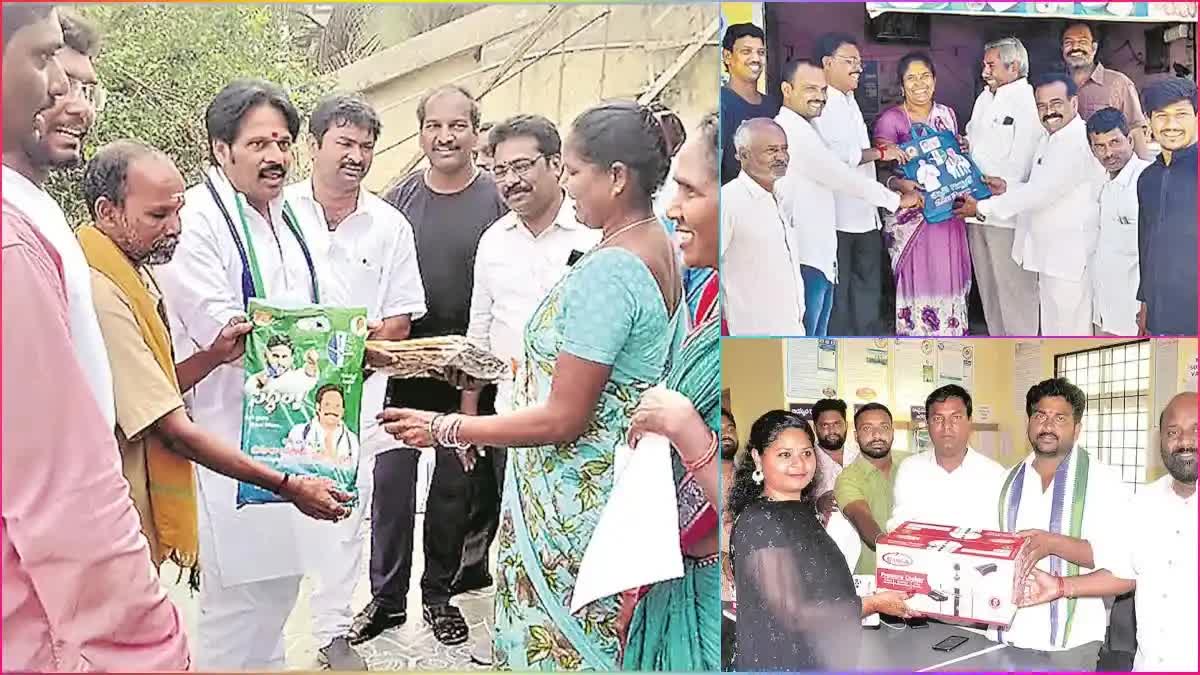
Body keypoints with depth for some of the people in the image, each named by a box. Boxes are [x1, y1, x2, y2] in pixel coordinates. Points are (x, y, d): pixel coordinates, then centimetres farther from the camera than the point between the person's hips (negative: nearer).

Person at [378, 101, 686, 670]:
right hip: (625, 483, 9)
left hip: (573, 501, -9)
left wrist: (446, 429, -14)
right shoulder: (663, 248, 6)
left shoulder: (606, 272, -23)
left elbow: (563, 419, -22)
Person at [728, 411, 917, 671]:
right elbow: (792, 614, -21)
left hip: (824, 658, 8)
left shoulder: (801, 511, 9)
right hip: (780, 661, -8)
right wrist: (872, 604, -14)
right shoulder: (759, 522, -20)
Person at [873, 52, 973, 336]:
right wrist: (900, 184, -27)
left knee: (949, 283, 8)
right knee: (917, 283, -3)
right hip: (911, 215, -5)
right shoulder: (890, 119, -6)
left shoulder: (947, 115, 10)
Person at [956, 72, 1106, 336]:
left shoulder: (1080, 143, -20)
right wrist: (1007, 189, 2)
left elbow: (1042, 192, -22)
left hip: (1069, 255, -10)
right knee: (1051, 327, 20)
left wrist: (982, 208, -15)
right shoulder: (1050, 139, 14)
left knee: (1069, 328, -2)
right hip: (1049, 253, 10)